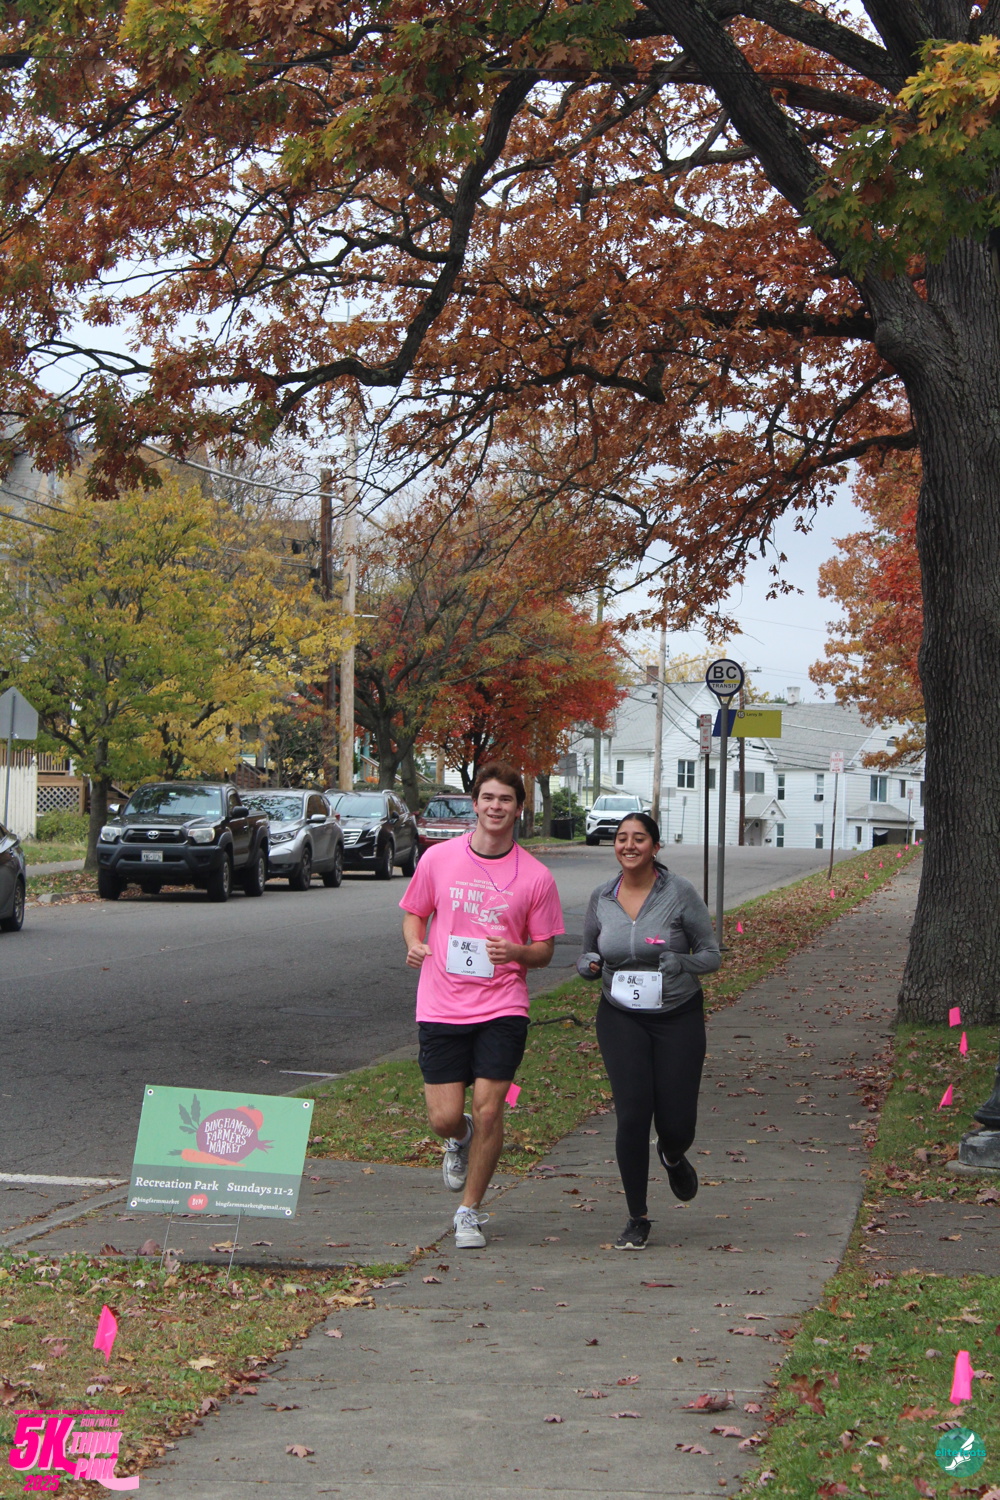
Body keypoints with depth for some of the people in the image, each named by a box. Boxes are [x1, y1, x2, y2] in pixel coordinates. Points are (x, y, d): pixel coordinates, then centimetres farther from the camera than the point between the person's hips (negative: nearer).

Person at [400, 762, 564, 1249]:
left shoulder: (535, 876, 0)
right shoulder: (438, 858, 2)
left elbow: (544, 951, 7)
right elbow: (414, 913, 15)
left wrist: (516, 952, -15)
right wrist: (415, 945, -7)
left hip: (502, 1008, -1)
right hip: (442, 1004, 1)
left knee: (488, 1111, -6)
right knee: (445, 1117, -3)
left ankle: (470, 1211, 13)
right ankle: (460, 1140, 36)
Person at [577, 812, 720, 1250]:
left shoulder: (680, 893, -8)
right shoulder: (602, 898, 2)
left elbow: (711, 954, -4)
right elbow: (588, 956, 15)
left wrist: (678, 962, -24)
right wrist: (590, 964, -9)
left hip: (678, 1017, -1)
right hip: (621, 1018, 1)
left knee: (677, 1122, -2)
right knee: (632, 1116, -10)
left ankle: (673, 1157, 38)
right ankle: (637, 1218, 6)